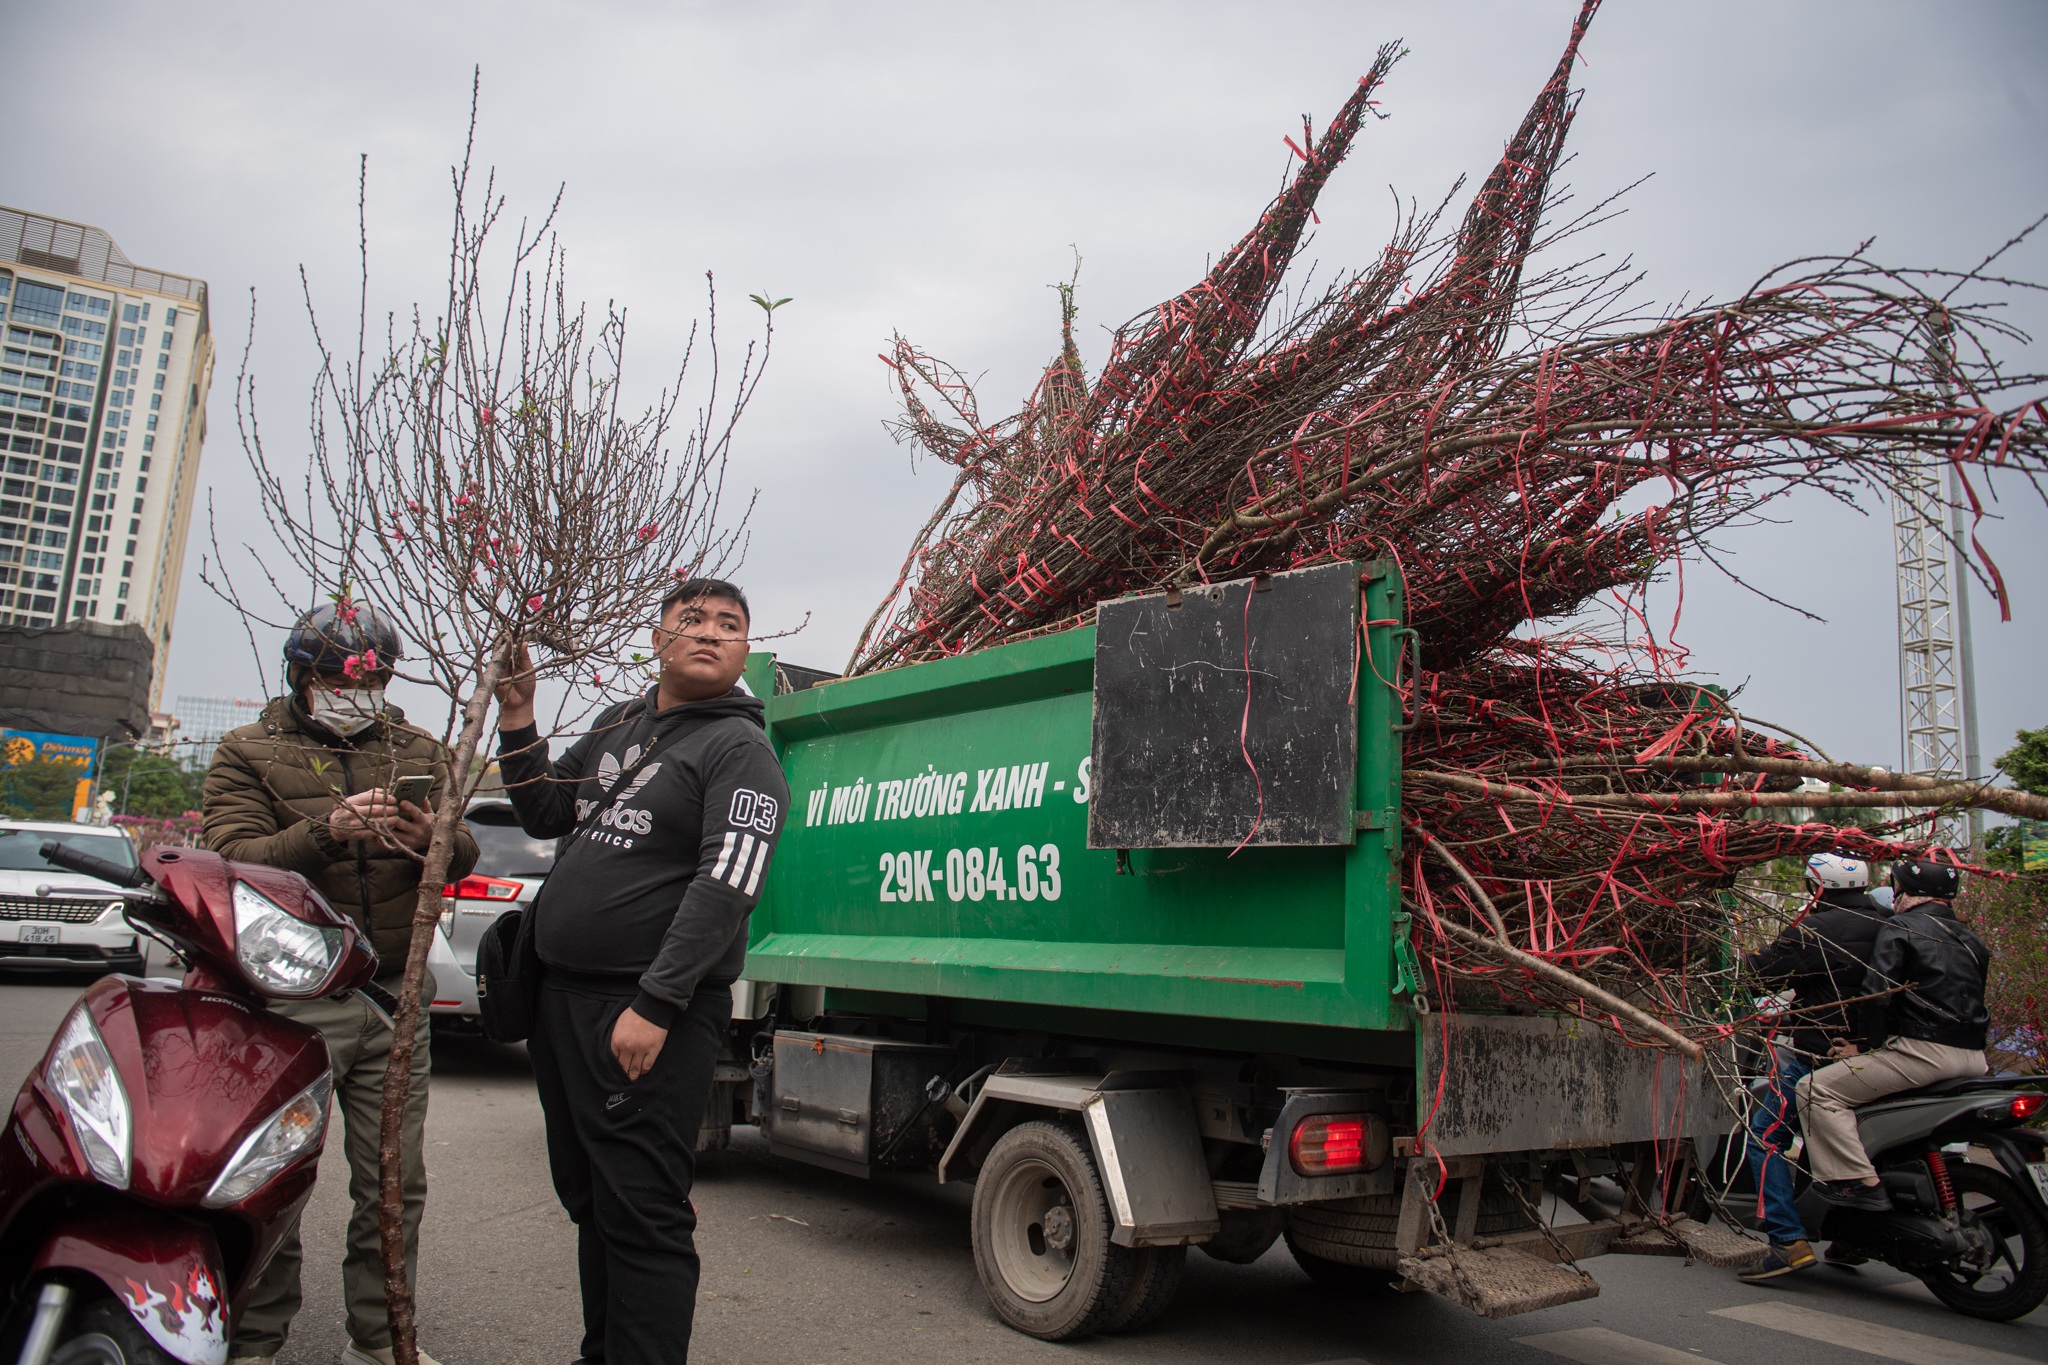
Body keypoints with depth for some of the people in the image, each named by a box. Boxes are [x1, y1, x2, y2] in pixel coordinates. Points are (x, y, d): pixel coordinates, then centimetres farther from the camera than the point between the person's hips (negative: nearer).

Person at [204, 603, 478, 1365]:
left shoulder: (418, 752, 14)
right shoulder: (250, 753, 5)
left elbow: (464, 852, 6)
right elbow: (232, 861, -9)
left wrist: (433, 839, -18)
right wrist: (327, 831, -25)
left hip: (395, 998, 3)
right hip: (293, 999, -3)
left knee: (395, 1182, 9)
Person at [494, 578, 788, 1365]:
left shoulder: (739, 750, -9)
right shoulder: (617, 725, 16)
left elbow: (726, 887, -20)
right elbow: (543, 816, 21)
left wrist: (654, 1005, -25)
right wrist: (517, 718, 9)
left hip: (651, 1016, -8)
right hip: (562, 997, 8)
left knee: (642, 1217, -5)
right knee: (589, 1200, 20)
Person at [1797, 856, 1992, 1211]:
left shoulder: (1899, 928, -3)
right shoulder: (1972, 941, 20)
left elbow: (1878, 992, -14)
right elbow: (1974, 1001, 24)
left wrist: (1864, 1043, -3)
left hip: (1923, 1050, -9)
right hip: (1973, 1056, 9)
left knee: (1817, 1090, -9)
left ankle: (1860, 1182, -17)